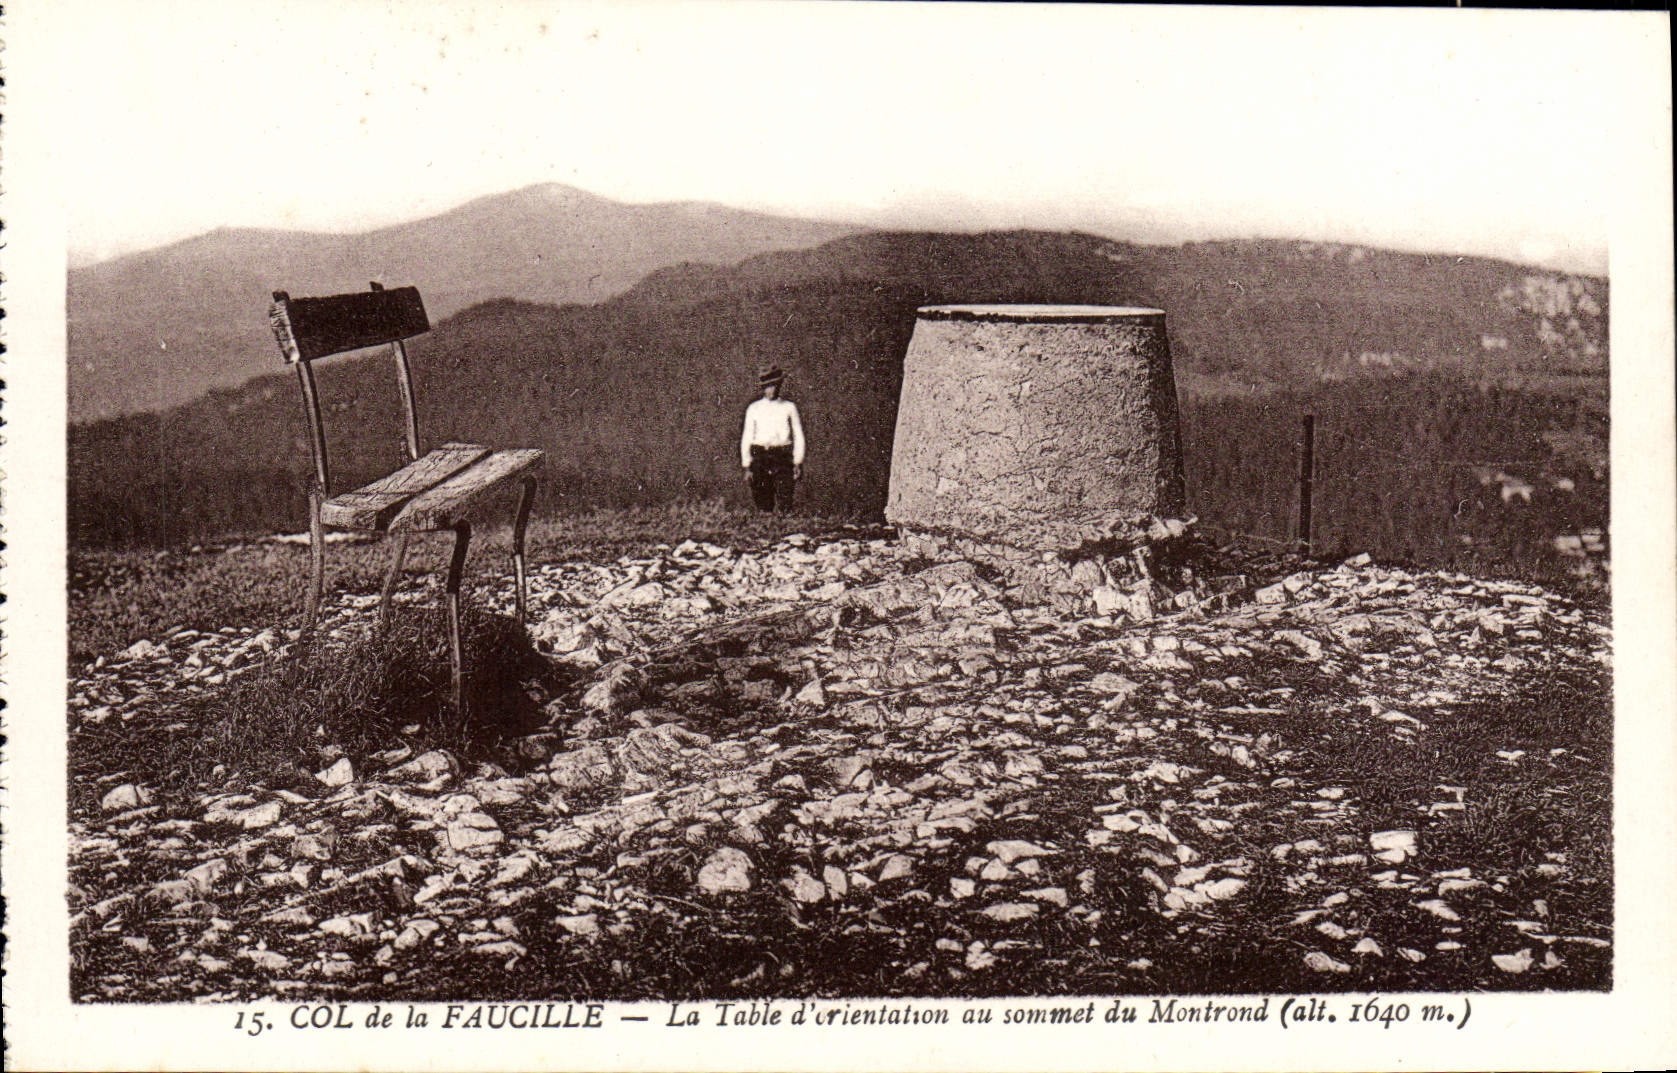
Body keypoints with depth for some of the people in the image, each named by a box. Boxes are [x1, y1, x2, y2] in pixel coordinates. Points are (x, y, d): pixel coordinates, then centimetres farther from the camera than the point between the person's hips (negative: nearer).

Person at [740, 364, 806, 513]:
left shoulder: (789, 408, 8)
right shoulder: (754, 409, 9)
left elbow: (798, 436, 8)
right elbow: (746, 438, 10)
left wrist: (798, 462, 2)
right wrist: (747, 466, 5)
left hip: (783, 456, -1)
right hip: (759, 456, 1)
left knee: (784, 504, -11)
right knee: (762, 505, 0)